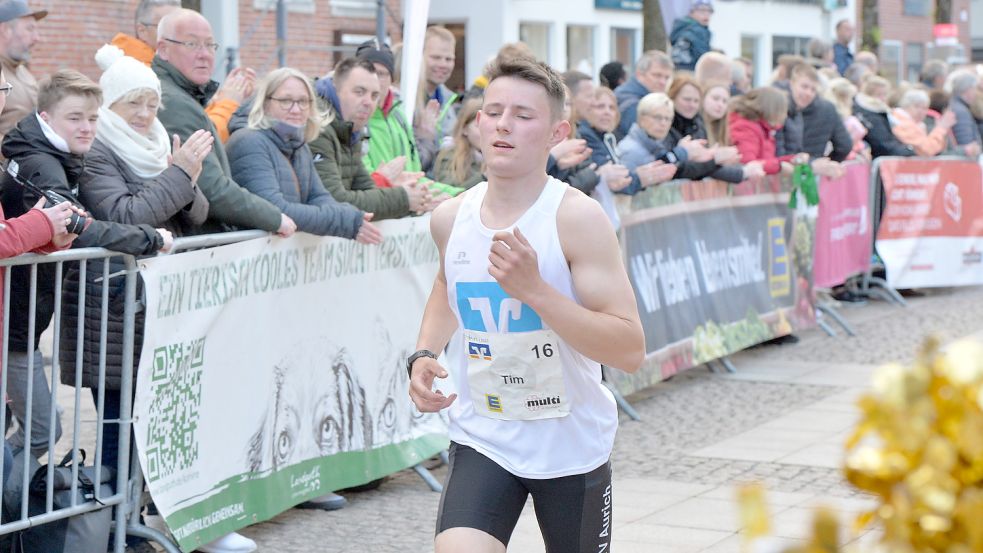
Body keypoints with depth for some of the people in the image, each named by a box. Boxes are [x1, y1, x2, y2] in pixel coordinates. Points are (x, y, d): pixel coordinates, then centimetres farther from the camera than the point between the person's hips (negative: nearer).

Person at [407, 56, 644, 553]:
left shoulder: (577, 218, -18)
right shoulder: (450, 218, -2)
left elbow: (630, 351, -24)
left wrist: (534, 289, -32)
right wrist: (424, 354, 5)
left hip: (572, 445, -2)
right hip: (482, 438, 2)